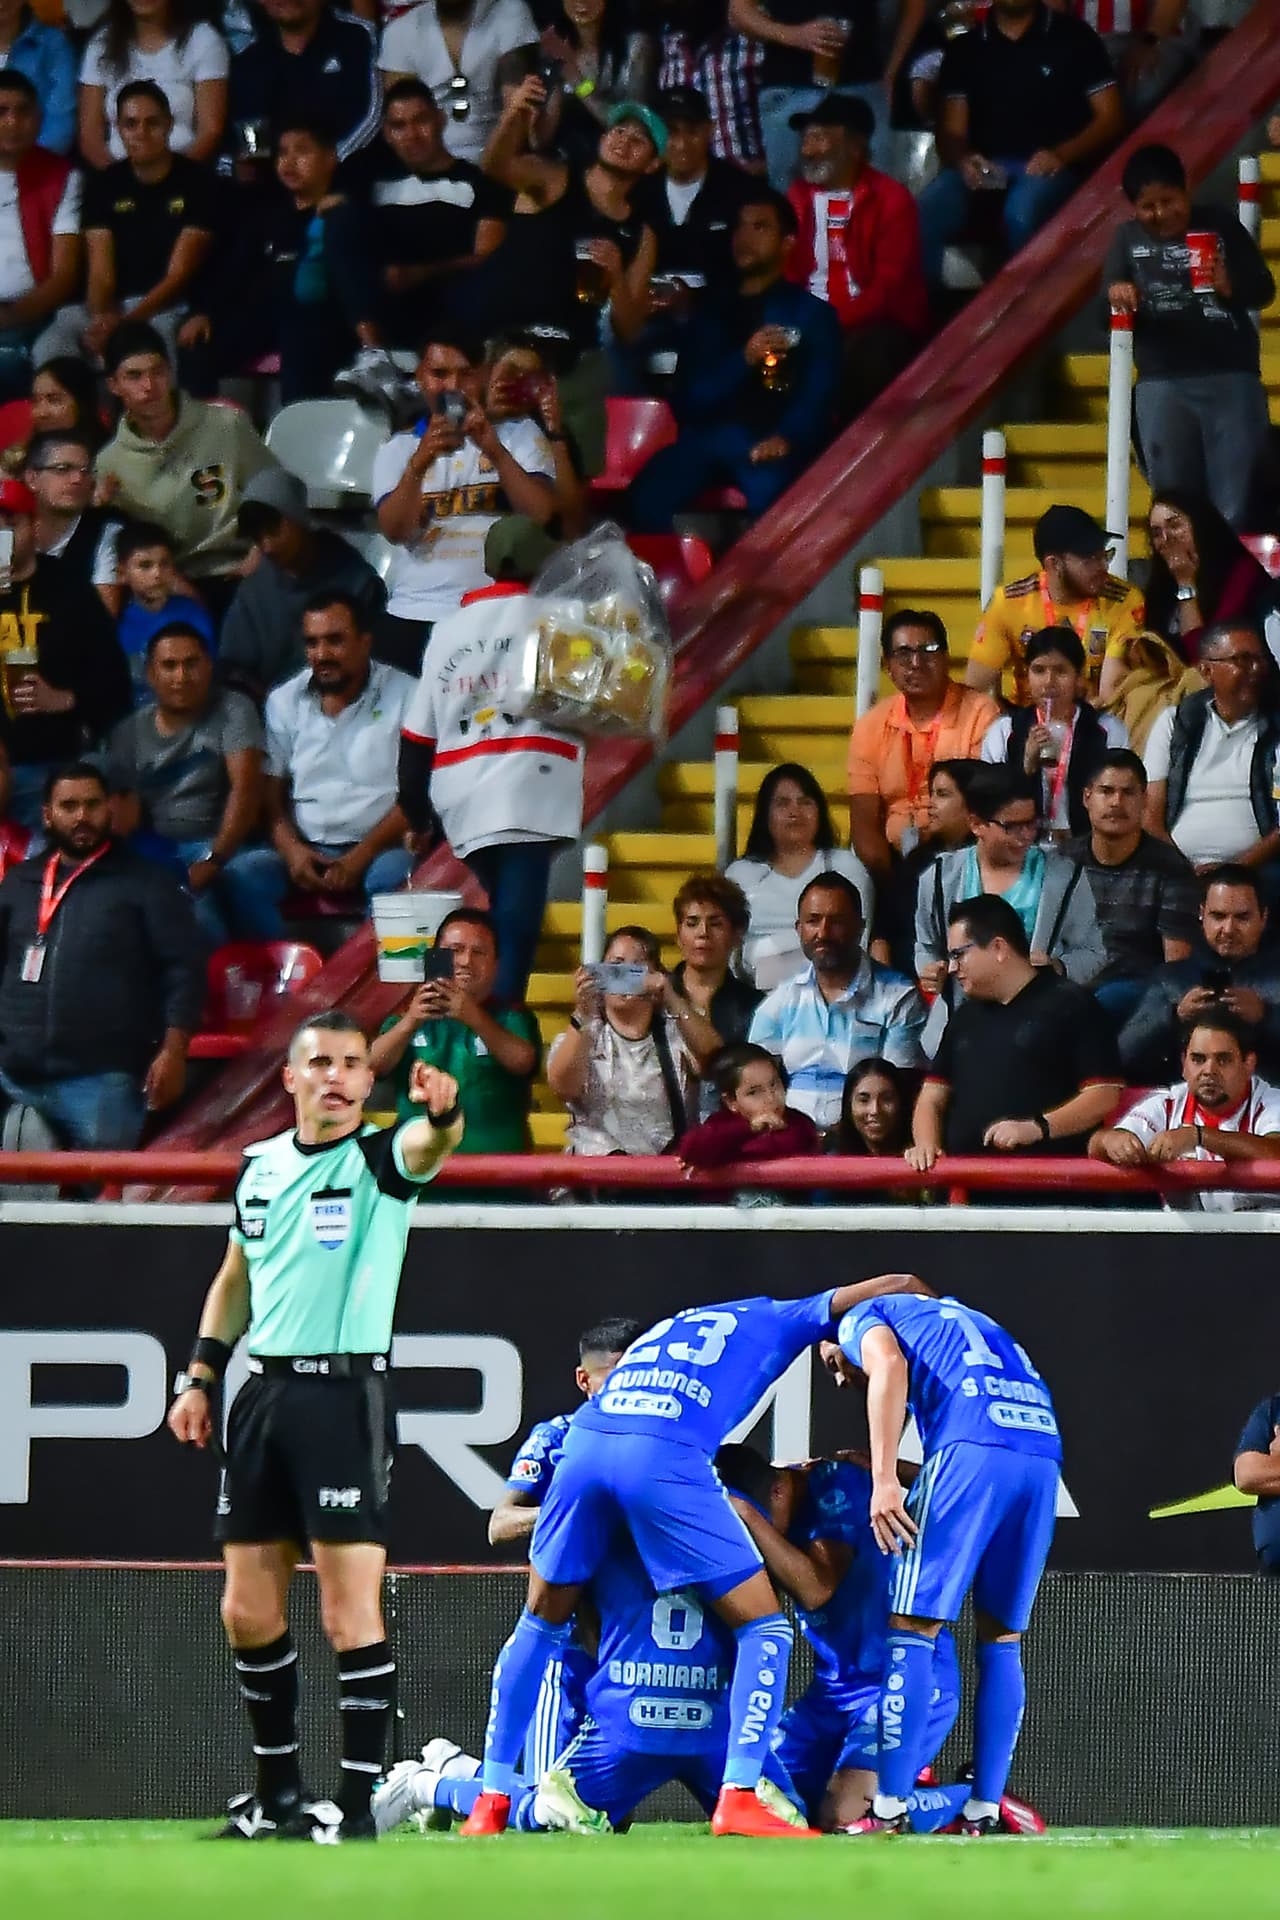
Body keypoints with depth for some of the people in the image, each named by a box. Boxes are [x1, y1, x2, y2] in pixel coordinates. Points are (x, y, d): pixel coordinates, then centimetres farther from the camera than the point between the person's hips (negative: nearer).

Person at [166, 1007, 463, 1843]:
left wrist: (441, 1114, -50)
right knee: (249, 1611, 9)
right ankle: (278, 1788, 22)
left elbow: (431, 1146, -28)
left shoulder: (381, 1159, -4)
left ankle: (357, 1801, -5)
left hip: (345, 1392, -6)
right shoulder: (261, 1164, 13)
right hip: (263, 1393, 6)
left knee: (351, 1610, -9)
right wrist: (199, 1376, 17)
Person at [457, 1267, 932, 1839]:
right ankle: (739, 1799, -5)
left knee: (542, 1621, 25)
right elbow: (897, 1285, 30)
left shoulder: (665, 1328, 39)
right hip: (667, 1459, -5)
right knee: (763, 1628, 9)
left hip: (585, 1442, 5)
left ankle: (490, 1800, 22)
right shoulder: (777, 1321, 27)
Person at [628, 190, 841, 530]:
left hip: (770, 449, -3)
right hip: (707, 439, 3)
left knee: (771, 491, -38)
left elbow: (818, 393, 1)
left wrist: (787, 439, -21)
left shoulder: (812, 314, 17)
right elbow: (686, 399, 14)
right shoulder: (711, 315, 27)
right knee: (647, 496, -28)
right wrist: (744, 359, -4)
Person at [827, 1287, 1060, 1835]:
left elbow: (889, 1364, -5)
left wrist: (884, 1477, -10)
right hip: (1042, 1453, 6)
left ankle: (889, 1808, -8)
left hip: (973, 1447, -6)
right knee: (1001, 1637, 13)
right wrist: (888, 1471, 32)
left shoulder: (863, 1318, 20)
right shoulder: (959, 1318, 39)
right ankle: (983, 1809, 10)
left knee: (915, 1626, -3)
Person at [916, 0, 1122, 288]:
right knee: (925, 215, -30)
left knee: (1021, 213, -38)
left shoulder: (1073, 39, 8)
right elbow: (951, 133, 11)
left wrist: (1061, 155, -14)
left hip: (1049, 168, -3)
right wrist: (962, 159, -14)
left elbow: (1110, 119, 4)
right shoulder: (966, 49, 16)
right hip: (981, 168, 3)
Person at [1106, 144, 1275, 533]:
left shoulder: (1219, 227, 2)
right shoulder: (1128, 239, 7)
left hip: (1231, 380, -1)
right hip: (1162, 387, 2)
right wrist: (1117, 295, -22)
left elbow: (1264, 291, 3)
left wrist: (1229, 285, -19)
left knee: (1233, 510, -1)